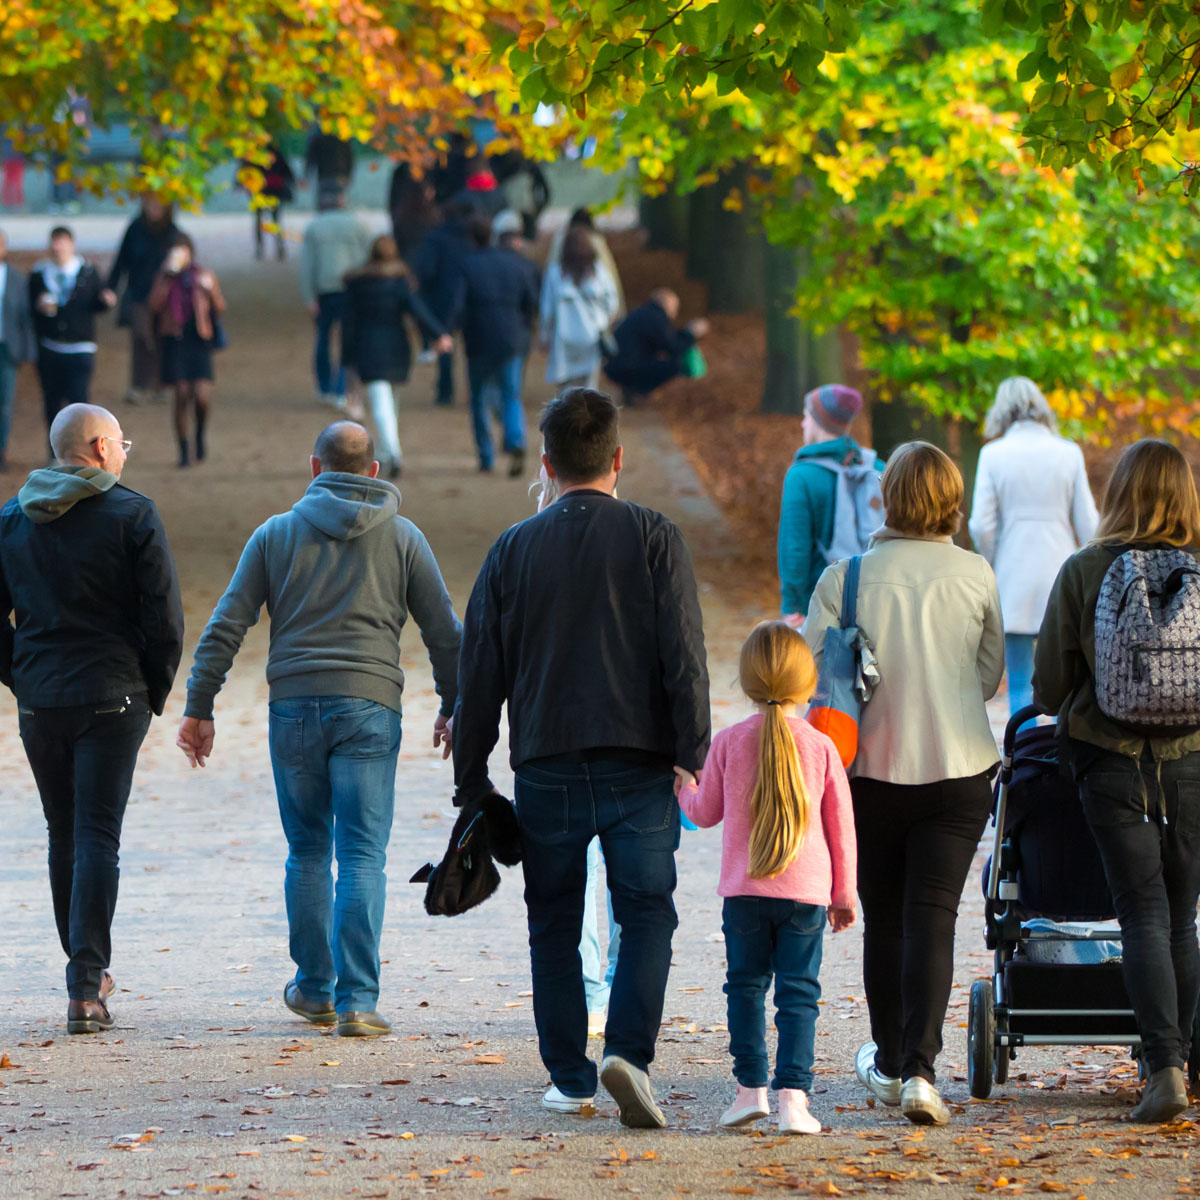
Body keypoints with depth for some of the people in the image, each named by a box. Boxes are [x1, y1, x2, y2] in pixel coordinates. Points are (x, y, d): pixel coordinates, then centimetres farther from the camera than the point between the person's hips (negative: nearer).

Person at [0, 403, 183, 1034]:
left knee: (64, 835, 16)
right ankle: (86, 984, -14)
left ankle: (89, 972, 24)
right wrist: (155, 691, 3)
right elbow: (165, 615, -8)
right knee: (98, 836, -5)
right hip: (113, 698, -4)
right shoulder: (133, 515, -6)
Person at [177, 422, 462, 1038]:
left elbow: (225, 626, 4)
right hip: (368, 707, -1)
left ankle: (315, 988, 21)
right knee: (362, 856, -3)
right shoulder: (402, 537, 7)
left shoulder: (277, 533, 8)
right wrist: (453, 708, 21)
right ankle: (356, 999, -10)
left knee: (308, 852, 14)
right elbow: (445, 632, 9)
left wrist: (199, 708, 8)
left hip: (294, 708, 1)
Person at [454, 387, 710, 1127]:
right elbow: (684, 658, -7)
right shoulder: (653, 538, -1)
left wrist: (472, 780, 13)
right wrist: (695, 755, -4)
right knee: (646, 915, 2)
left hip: (546, 769, 2)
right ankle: (629, 1049, -18)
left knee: (555, 926, 12)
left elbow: (481, 673, 7)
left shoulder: (513, 550, 5)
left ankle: (571, 1079, 11)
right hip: (638, 767, -2)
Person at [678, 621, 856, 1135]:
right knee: (798, 993, 1)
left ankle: (750, 1087, 9)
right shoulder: (821, 747, -2)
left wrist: (685, 790, 32)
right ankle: (793, 1096, -8)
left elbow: (706, 812, 8)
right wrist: (844, 894, 16)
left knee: (745, 984, 13)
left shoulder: (730, 742, -3)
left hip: (745, 890, 0)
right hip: (807, 891, 0)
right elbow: (840, 824, 5)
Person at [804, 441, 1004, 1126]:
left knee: (884, 920, 14)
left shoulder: (845, 578, -7)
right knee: (933, 917, -2)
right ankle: (920, 1070, -16)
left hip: (873, 769, 0)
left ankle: (889, 1065, 27)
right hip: (960, 770, 0)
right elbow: (992, 677, 6)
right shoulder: (976, 576, -4)